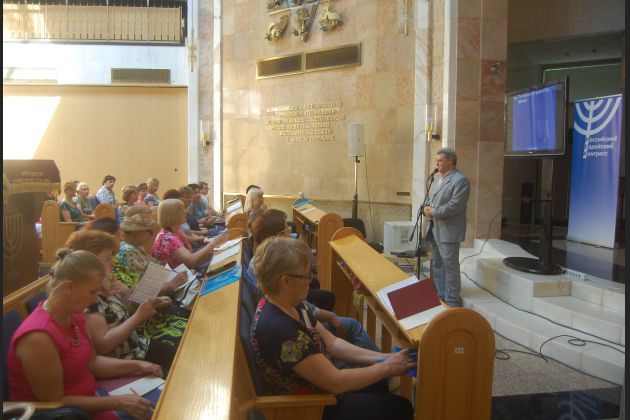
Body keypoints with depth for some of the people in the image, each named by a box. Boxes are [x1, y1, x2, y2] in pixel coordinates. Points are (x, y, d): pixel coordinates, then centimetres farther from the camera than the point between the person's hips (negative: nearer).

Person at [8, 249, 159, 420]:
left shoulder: (74, 316, -1)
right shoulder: (39, 337, -27)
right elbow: (54, 402, -21)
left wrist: (136, 365, -2)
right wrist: (118, 402, -22)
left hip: (85, 402, 7)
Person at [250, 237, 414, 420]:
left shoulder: (289, 305, -6)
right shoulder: (279, 329, -35)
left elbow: (332, 343, 2)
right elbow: (336, 383, -29)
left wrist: (383, 357, -5)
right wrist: (387, 367, -16)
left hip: (317, 387, 8)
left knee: (379, 384, 24)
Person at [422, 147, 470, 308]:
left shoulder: (460, 180, -12)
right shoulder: (438, 178, 17)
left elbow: (455, 205, -20)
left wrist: (434, 212, -15)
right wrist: (427, 208, 1)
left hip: (448, 230, -9)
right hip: (435, 228, 9)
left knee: (450, 265, -5)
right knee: (437, 264, 15)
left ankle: (452, 301, 4)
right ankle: (440, 296, 26)